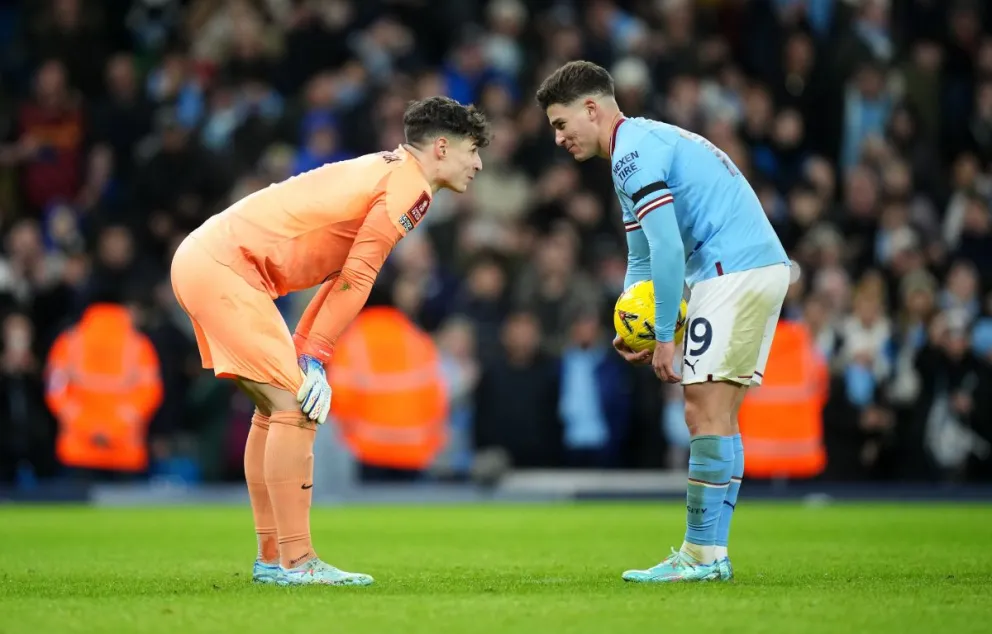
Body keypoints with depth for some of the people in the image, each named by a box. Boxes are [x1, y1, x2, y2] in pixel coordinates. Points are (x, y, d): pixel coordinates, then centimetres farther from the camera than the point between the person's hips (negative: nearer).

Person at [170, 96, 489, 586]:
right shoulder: (410, 186, -10)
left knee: (276, 408, 15)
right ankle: (295, 561, -11)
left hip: (202, 260, 10)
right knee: (296, 405, -11)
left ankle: (271, 557, 19)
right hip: (225, 268, -10)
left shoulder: (385, 173, 20)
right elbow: (356, 278, -14)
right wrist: (313, 358, -12)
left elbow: (344, 277, 19)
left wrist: (302, 352, 12)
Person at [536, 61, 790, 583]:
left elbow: (668, 249, -19)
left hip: (733, 270, -10)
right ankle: (707, 554, 11)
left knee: (705, 412, -9)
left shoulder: (634, 149, -11)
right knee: (718, 417, 10)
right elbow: (642, 258, 26)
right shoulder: (645, 145, 23)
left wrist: (664, 336, -12)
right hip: (765, 267, 10)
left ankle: (702, 556, -8)